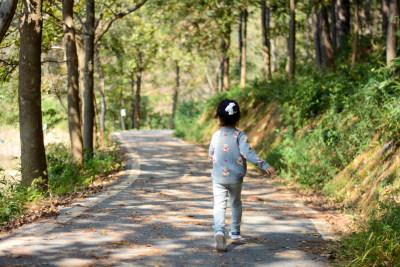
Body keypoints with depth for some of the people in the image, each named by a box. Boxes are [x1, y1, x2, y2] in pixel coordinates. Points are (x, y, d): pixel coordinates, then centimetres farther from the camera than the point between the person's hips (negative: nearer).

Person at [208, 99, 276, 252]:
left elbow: (211, 155, 12)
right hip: (236, 177, 0)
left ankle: (219, 230, -32)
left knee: (219, 204, -8)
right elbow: (247, 153, -21)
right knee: (236, 203, 21)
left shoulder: (216, 135, 0)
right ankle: (235, 231, 34)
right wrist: (264, 165, -24)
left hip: (218, 177, 0)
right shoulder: (240, 136, -8)